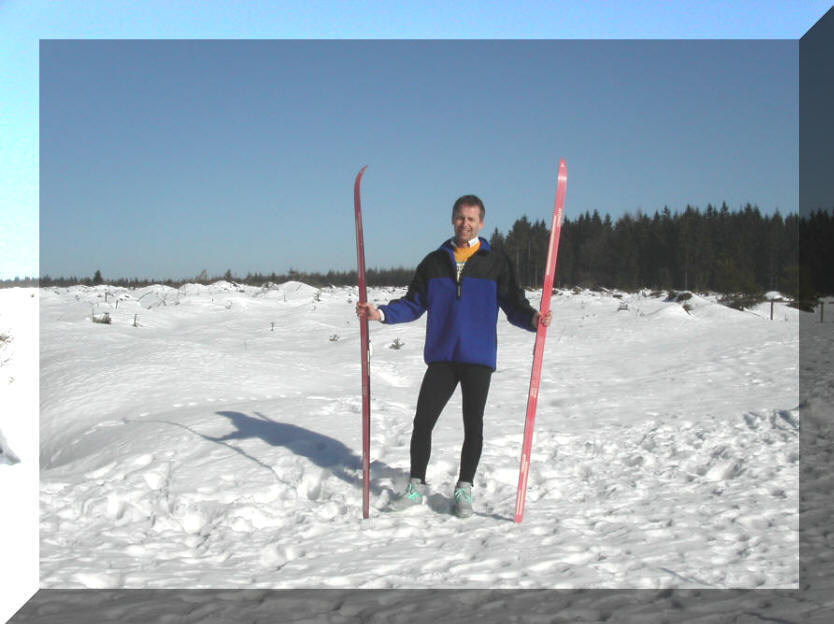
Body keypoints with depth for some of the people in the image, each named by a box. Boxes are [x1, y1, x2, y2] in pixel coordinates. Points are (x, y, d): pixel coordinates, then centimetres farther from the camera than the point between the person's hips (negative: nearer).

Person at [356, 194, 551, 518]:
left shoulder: (496, 262, 4)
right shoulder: (435, 261, 10)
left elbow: (513, 303, 1)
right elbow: (414, 303, 11)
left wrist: (532, 318, -20)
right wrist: (381, 313, -4)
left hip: (478, 358, -1)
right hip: (441, 357, 2)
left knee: (473, 425, 5)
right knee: (423, 421, 1)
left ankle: (464, 488, 21)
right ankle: (417, 485, 18)